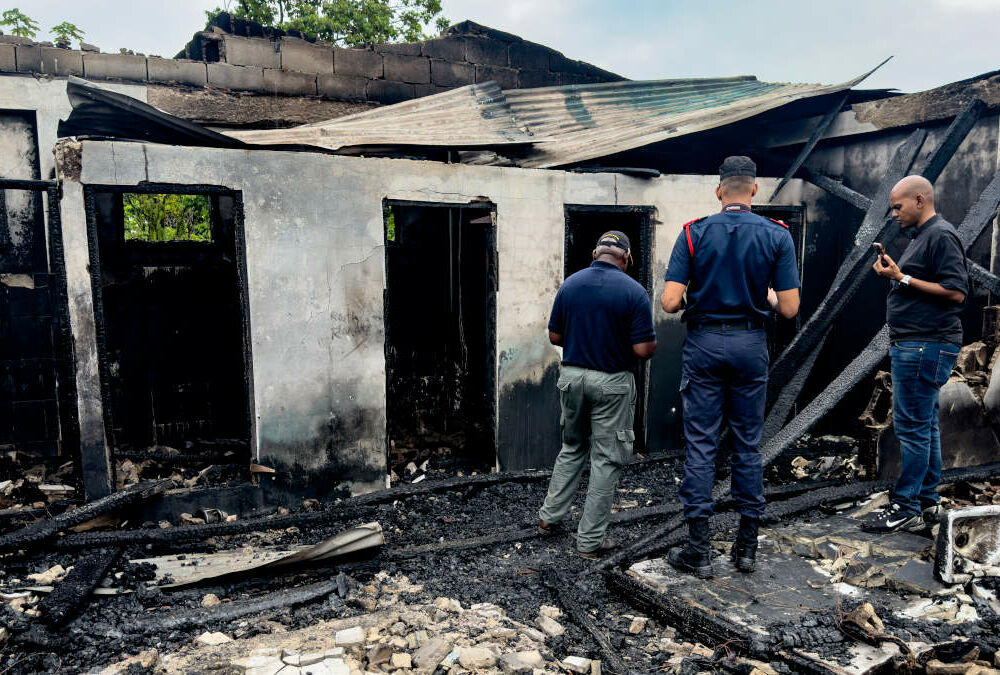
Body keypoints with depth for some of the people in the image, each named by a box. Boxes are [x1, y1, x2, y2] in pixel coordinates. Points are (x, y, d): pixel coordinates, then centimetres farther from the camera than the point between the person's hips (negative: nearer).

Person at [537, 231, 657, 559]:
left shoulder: (570, 284, 0)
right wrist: (652, 343, 8)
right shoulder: (633, 291, -12)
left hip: (571, 376, 4)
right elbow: (643, 349, -15)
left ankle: (550, 516, 28)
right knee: (607, 459, 6)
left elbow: (554, 336, 5)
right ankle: (590, 540, 12)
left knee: (572, 448, 23)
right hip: (612, 383, -4)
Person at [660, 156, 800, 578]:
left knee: (700, 446, 3)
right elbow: (789, 308, -5)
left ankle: (699, 551, 7)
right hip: (751, 345, 2)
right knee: (748, 446, 11)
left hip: (704, 344, -1)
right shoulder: (777, 235, -1)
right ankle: (747, 546, 20)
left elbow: (669, 302, -10)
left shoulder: (694, 234, -4)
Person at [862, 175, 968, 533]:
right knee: (925, 426, 14)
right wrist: (894, 273, 13)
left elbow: (955, 291, -20)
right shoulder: (921, 237, 20)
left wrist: (903, 278, -18)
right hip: (913, 345, 11)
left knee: (911, 427, -7)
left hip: (925, 347, -11)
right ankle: (927, 501, 23)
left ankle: (906, 509, -1)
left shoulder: (941, 235, -12)